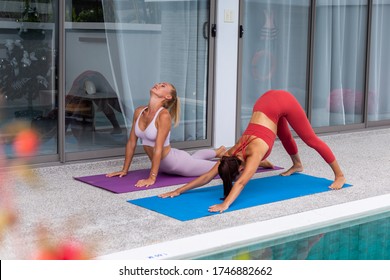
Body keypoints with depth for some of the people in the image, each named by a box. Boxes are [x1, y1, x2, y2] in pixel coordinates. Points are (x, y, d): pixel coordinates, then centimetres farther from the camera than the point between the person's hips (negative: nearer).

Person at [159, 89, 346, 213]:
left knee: (310, 139, 7)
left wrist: (225, 204, -51)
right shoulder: (233, 154, -14)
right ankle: (297, 165, 57)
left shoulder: (254, 153, -30)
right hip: (267, 101, 6)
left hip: (282, 101, -6)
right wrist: (178, 191, -18)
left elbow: (241, 183, -42)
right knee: (285, 137, 29)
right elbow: (208, 176, -13)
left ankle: (339, 175, 21)